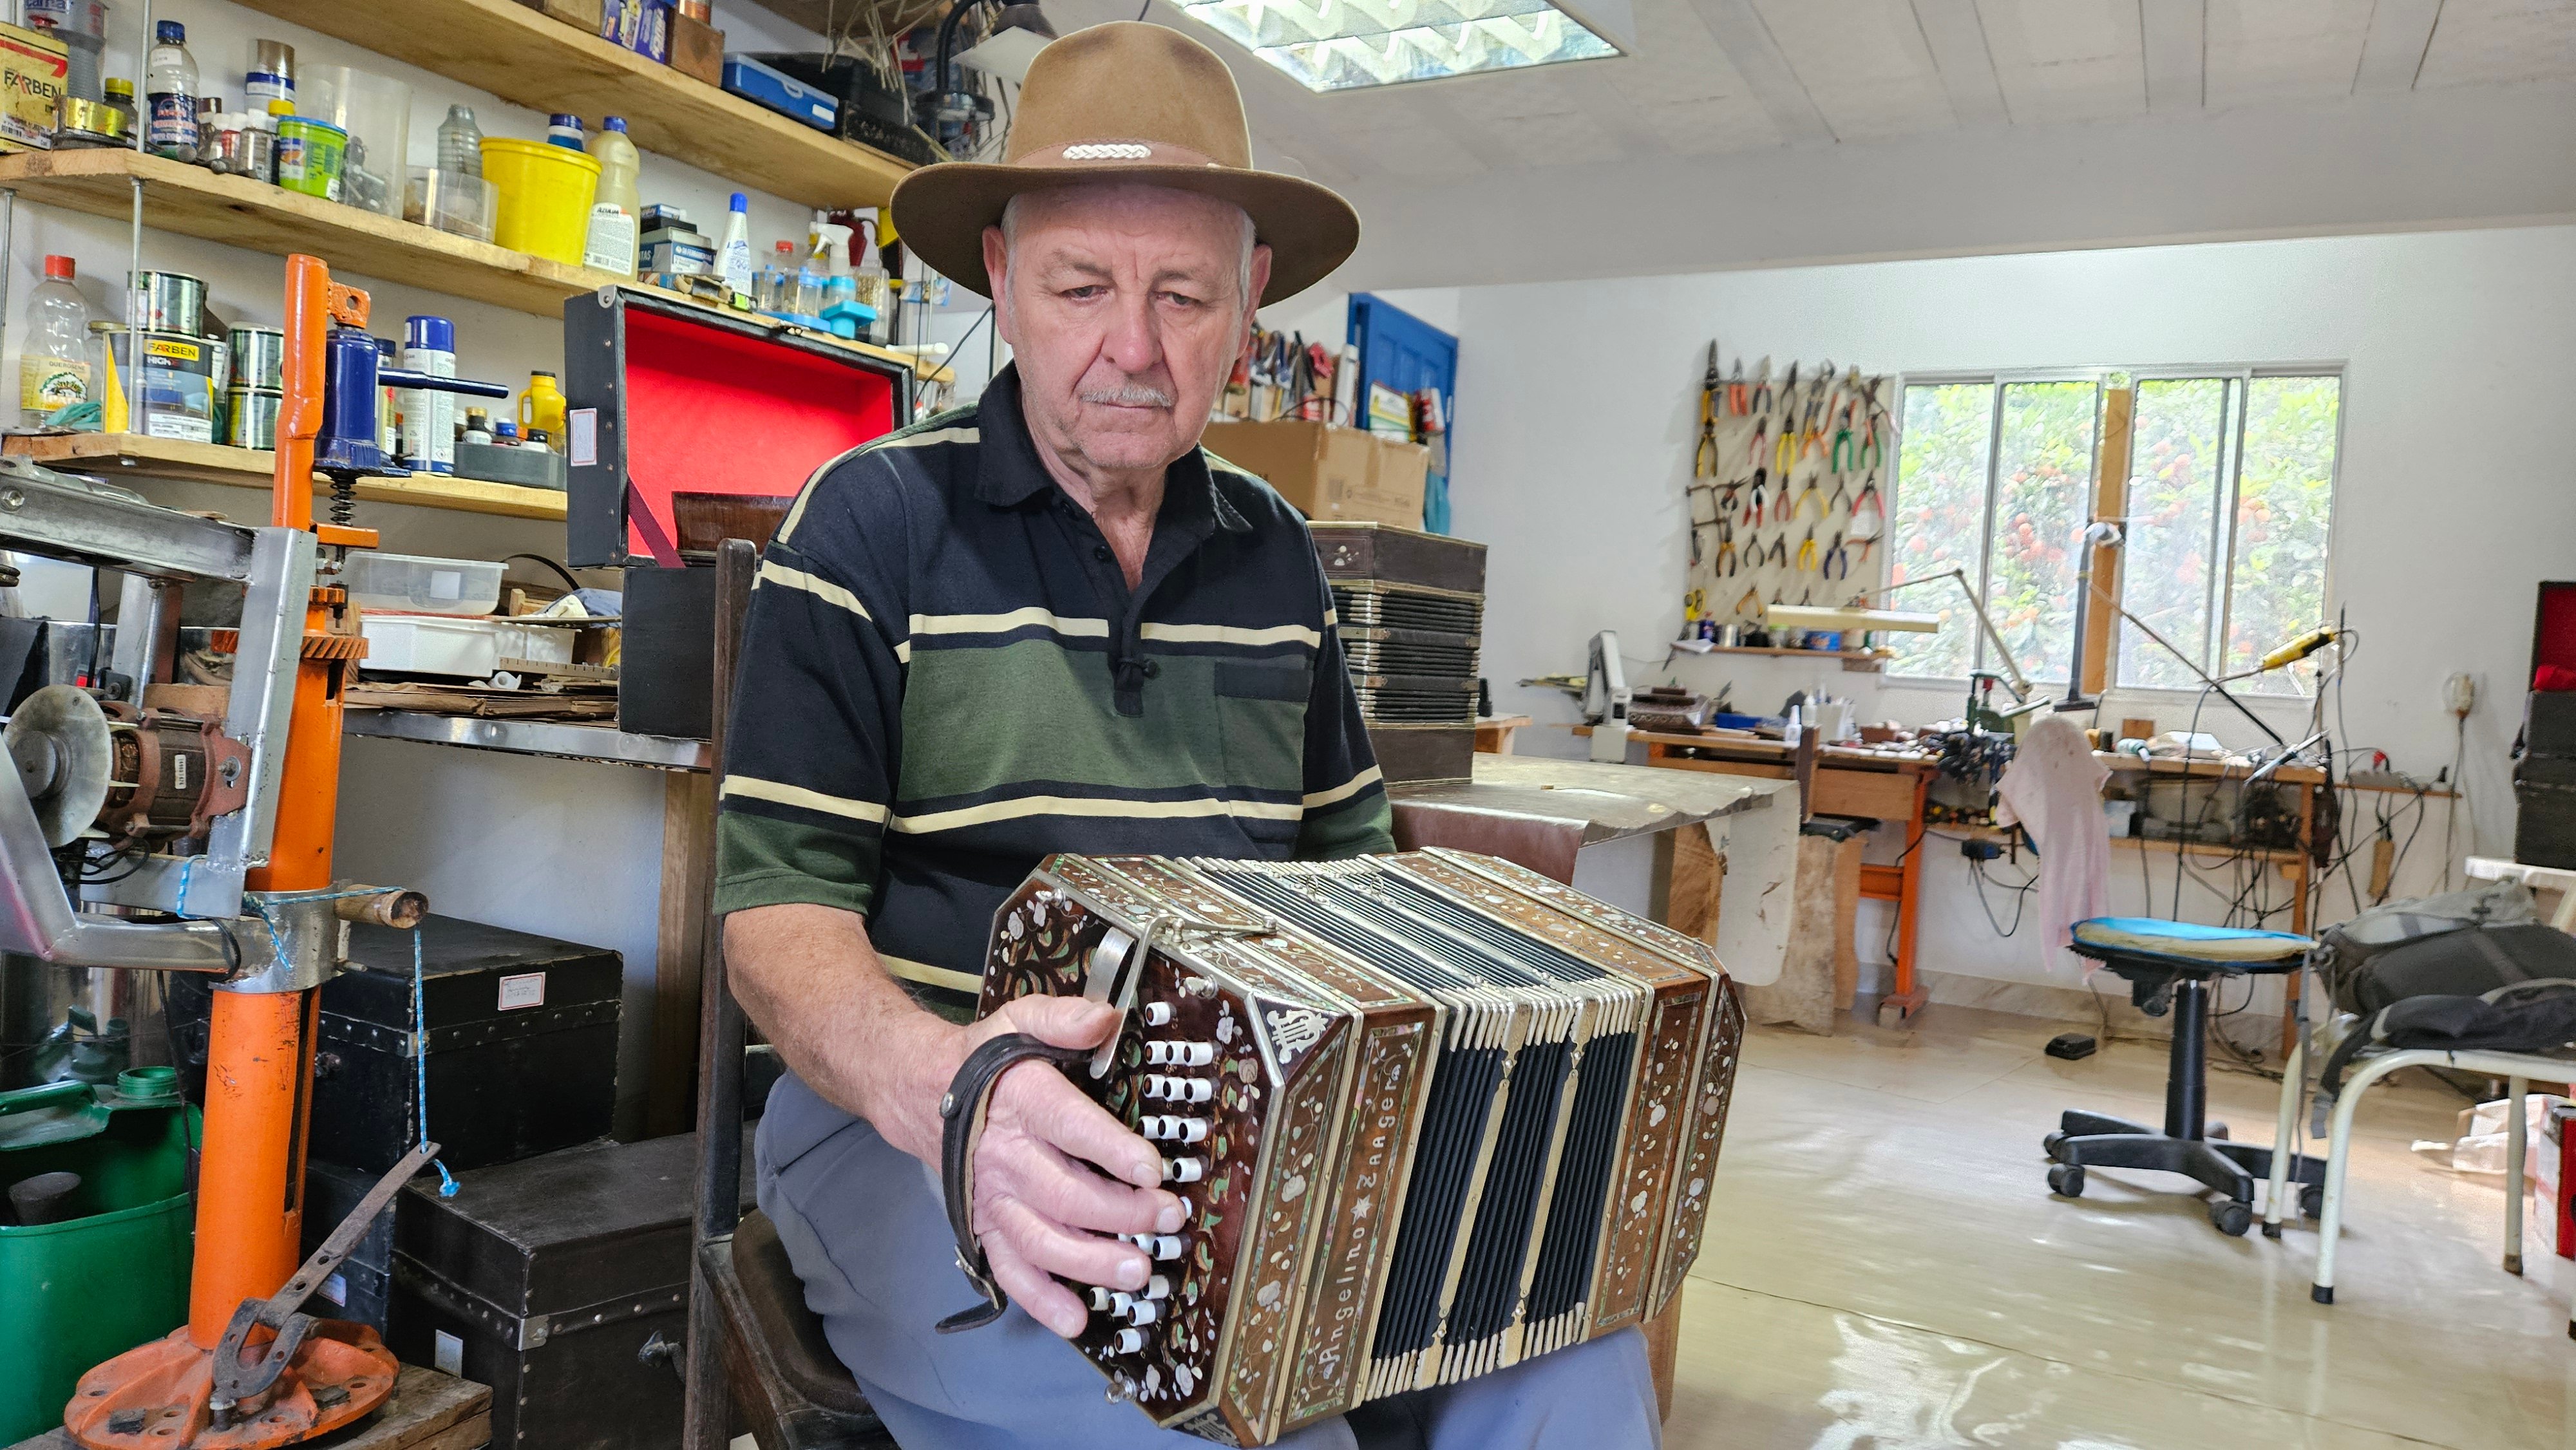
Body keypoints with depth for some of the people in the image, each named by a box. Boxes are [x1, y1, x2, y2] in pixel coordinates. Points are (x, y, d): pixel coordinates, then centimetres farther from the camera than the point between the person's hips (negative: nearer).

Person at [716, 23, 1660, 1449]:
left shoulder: (1275, 555, 11)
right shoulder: (874, 523, -5)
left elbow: (1347, 851, 17)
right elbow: (782, 913, -9)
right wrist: (938, 1085, -31)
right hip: (907, 1125, -4)